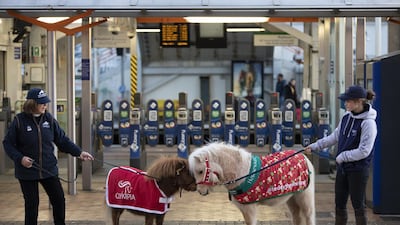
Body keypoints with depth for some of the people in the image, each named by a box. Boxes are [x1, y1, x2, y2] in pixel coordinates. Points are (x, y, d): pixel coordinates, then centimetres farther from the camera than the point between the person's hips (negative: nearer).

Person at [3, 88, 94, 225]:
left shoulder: (49, 119, 0)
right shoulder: (19, 120, -10)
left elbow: (62, 140, 5)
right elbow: (8, 143, -5)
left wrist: (79, 152, -3)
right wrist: (20, 158, -18)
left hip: (49, 170, 3)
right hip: (27, 172, -3)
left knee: (59, 199, 6)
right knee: (31, 204, 5)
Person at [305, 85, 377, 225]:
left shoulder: (368, 123, -18)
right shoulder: (346, 117, 3)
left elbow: (363, 151, -21)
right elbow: (335, 137, 15)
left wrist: (342, 157, -14)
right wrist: (314, 146, 11)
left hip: (358, 170, -7)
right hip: (342, 168, 7)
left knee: (358, 206, 3)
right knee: (339, 205, 14)